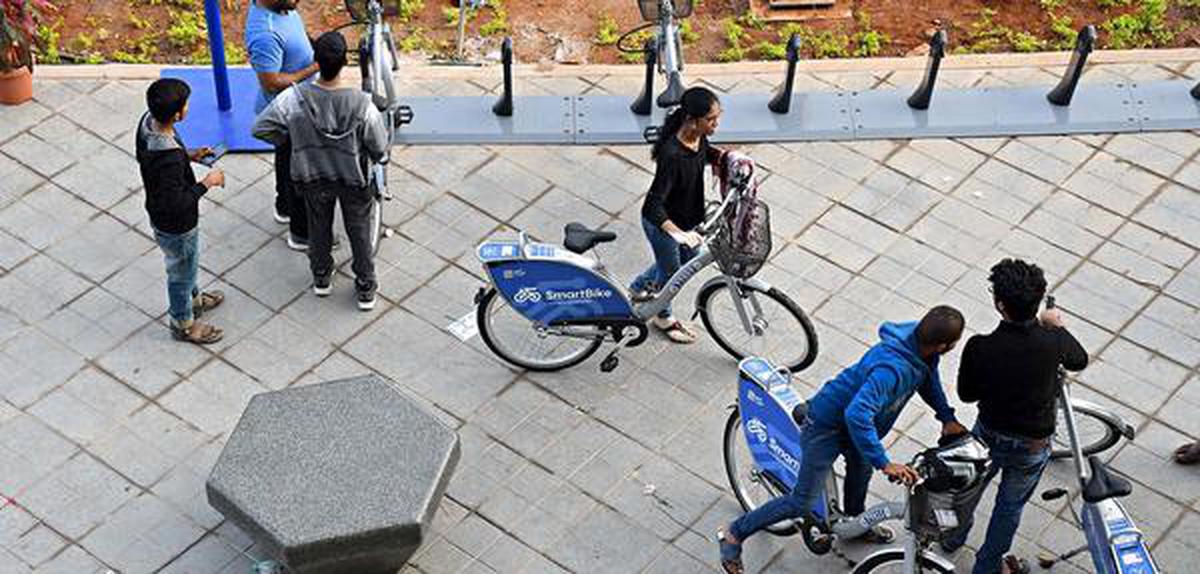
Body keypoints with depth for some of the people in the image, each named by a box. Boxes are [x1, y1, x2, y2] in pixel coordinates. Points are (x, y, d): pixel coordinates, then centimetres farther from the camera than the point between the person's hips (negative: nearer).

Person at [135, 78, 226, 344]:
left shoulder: (147, 122, -16)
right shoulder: (169, 158, -43)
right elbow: (176, 203, -34)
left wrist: (189, 156, -2)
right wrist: (206, 183, -23)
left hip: (158, 212, 8)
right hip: (176, 226, -8)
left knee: (186, 265, 33)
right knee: (181, 272, 20)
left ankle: (193, 299, 59)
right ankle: (183, 324, 44)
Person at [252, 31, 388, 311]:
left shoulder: (295, 98, -28)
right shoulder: (361, 103, -31)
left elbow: (261, 128, -17)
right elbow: (379, 149, -19)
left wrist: (288, 139, 1)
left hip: (312, 177, 2)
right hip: (353, 179, -1)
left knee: (319, 226, 28)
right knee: (359, 231, 22)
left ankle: (321, 278, 48)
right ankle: (365, 289, 35)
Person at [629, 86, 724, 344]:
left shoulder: (699, 137, -15)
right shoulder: (672, 155, -40)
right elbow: (653, 204, -42)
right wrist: (677, 232, -54)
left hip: (686, 219, 8)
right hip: (662, 224, -8)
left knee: (688, 260, 30)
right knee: (671, 271, 17)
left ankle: (638, 288, 54)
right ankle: (664, 318, 49)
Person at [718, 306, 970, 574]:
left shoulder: (919, 341, -14)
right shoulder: (892, 368, -41)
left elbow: (928, 378, 9)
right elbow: (857, 415, -49)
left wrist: (947, 418, 3)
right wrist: (884, 463, -46)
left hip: (853, 420, 9)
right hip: (827, 424, -9)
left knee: (860, 467, 34)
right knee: (802, 503, -3)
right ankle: (734, 536, 12)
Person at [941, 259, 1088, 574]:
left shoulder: (980, 348, -30)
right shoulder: (1053, 341, -28)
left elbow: (966, 394, -12)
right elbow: (1079, 360, -2)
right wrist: (1057, 326, 12)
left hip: (990, 435, 0)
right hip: (1033, 446, 0)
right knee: (1011, 504, 25)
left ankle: (953, 536, 57)